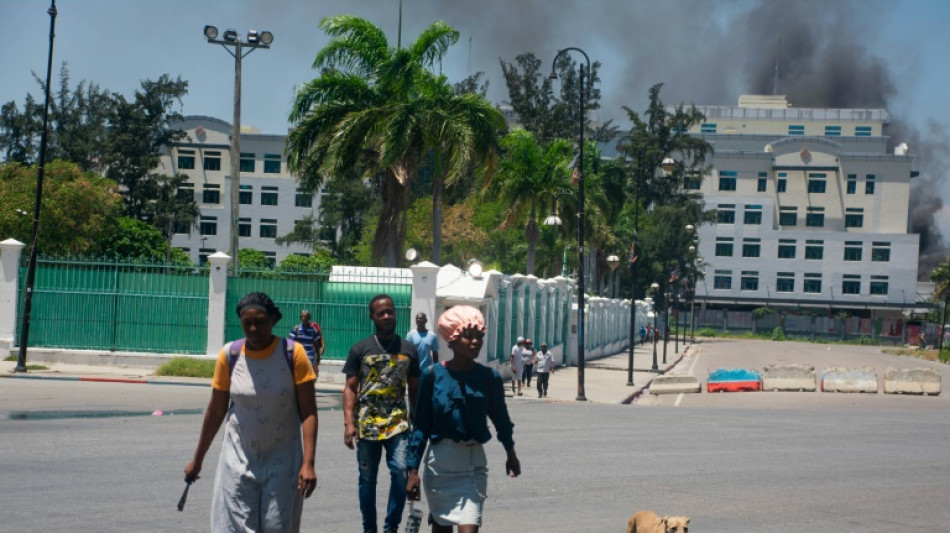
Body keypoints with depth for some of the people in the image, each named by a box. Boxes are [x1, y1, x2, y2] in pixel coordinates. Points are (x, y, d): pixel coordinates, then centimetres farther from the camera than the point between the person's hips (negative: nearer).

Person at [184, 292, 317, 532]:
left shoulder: (293, 353, -10)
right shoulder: (229, 355, -4)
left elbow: (308, 412, -9)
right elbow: (216, 411, 6)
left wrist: (308, 463, -18)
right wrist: (197, 459, 11)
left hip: (283, 461, -1)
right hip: (239, 460, 2)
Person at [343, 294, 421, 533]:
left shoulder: (408, 349, 8)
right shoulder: (360, 349, 4)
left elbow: (414, 389, 13)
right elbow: (350, 388, 2)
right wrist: (349, 423, -8)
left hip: (398, 424, 0)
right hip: (367, 424, 0)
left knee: (400, 472, -14)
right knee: (367, 478, 7)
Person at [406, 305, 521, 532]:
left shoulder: (489, 377, -3)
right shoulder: (433, 375, -7)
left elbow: (500, 417, 13)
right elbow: (421, 426, -2)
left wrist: (511, 454, 27)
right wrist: (413, 470, -4)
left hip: (473, 464, 0)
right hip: (439, 463, 0)